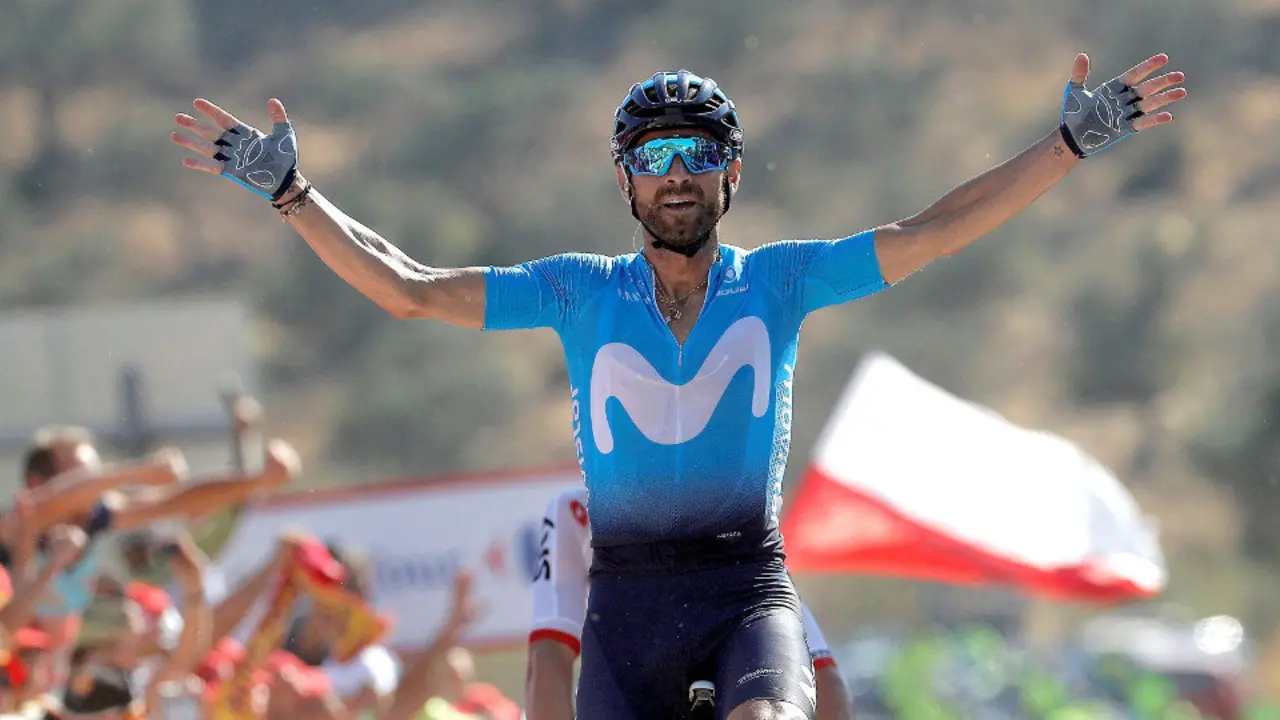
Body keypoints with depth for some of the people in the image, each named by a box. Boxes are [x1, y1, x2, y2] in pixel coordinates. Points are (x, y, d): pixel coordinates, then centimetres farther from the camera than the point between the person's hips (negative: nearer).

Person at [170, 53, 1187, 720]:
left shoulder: (777, 281, 6)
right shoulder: (580, 292, 7)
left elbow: (929, 235, 0)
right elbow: (408, 289, 6)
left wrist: (1074, 141, -6)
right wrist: (289, 190, 0)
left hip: (748, 589, -1)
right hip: (626, 602, 1)